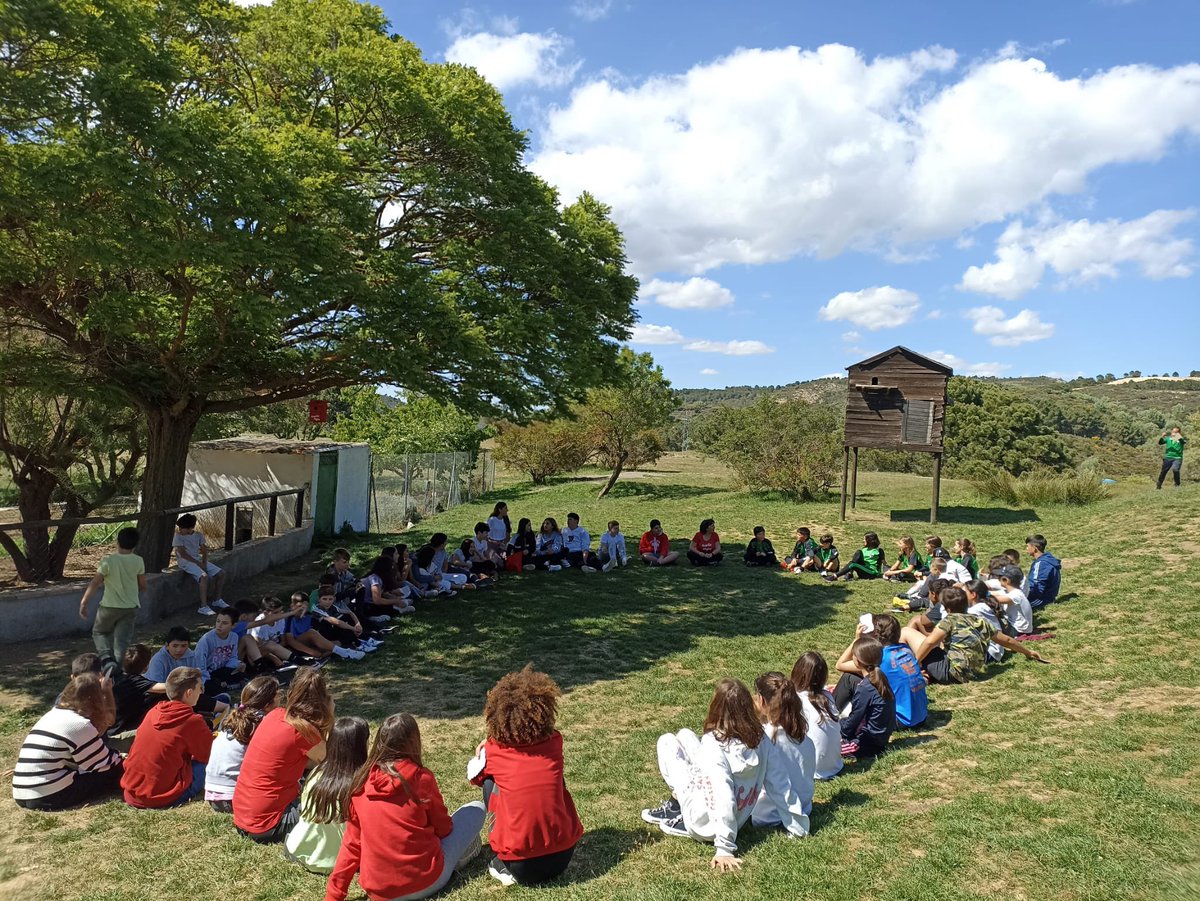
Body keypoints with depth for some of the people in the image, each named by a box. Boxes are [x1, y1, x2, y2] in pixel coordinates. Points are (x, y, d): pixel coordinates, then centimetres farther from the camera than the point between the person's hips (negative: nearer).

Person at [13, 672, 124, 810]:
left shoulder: (54, 712, 14)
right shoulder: (79, 724, -12)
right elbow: (104, 764, -3)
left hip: (22, 794, 9)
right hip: (48, 796, -9)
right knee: (116, 772, 2)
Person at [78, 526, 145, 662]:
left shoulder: (108, 561, -12)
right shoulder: (138, 561, -4)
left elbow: (94, 584, -11)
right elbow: (143, 586, 3)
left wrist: (83, 603, -3)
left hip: (109, 606, -2)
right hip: (131, 608, 2)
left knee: (99, 632, 22)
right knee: (123, 641, 7)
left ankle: (106, 656, -1)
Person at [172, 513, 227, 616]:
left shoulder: (198, 535, 9)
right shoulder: (178, 536, -7)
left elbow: (204, 551, 8)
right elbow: (183, 554, -13)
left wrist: (204, 563, -11)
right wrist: (199, 564, -17)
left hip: (199, 560, 6)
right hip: (185, 562, -6)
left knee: (221, 573, -3)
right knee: (204, 576, -31)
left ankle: (218, 600, 11)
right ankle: (203, 607, -31)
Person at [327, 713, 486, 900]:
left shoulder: (360, 782, -3)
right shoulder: (421, 778, -13)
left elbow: (352, 844, 2)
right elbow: (443, 828, 2)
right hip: (424, 884, -5)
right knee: (477, 808, 10)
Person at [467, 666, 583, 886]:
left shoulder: (493, 750, -3)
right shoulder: (554, 741, 2)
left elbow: (474, 775, 19)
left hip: (522, 866, -2)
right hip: (563, 857, 2)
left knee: (488, 781, 13)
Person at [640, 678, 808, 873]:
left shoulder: (714, 744, -29)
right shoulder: (760, 738, -12)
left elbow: (724, 798, -34)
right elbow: (779, 781, -6)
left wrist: (725, 848, -28)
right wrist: (799, 826, 4)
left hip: (706, 824, -6)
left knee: (667, 741, 4)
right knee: (684, 735, 12)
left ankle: (679, 814, 9)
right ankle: (676, 804, 21)